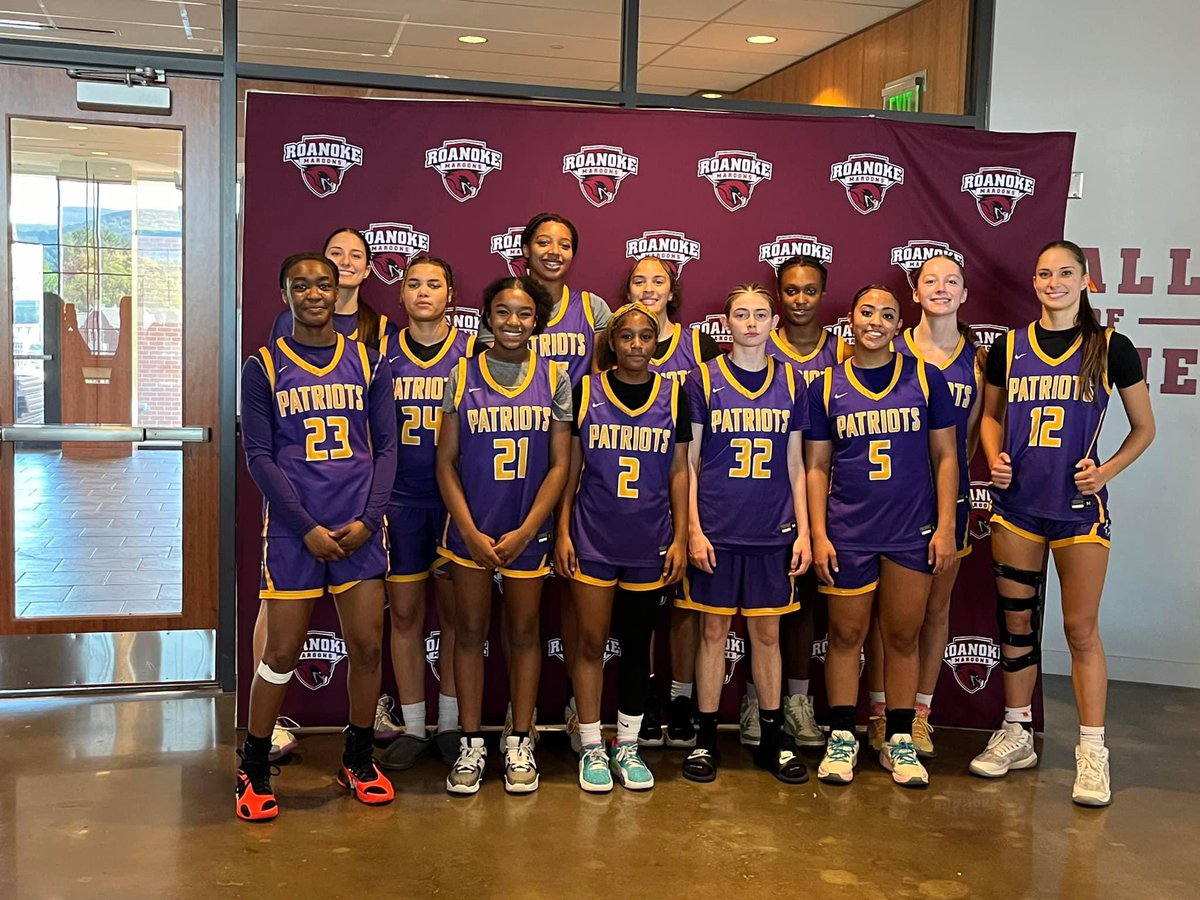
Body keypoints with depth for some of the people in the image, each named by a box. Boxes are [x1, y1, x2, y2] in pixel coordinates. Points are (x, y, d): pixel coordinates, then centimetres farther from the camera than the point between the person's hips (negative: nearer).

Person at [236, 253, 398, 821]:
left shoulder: (368, 364, 8)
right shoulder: (264, 367, 1)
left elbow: (386, 447, 6)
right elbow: (259, 456, -4)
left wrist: (367, 519, -7)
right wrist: (307, 527, -11)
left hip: (359, 528, 3)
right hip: (293, 530, -2)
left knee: (367, 647, 5)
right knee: (282, 652, 1)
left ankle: (358, 761, 25)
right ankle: (253, 771, 18)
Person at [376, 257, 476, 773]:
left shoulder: (471, 353, 2)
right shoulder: (384, 354, 6)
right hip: (400, 502, 1)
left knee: (454, 614, 7)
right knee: (404, 614, 5)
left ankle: (449, 725, 19)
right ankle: (413, 728, 16)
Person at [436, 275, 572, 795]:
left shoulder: (554, 378, 0)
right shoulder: (462, 375, 0)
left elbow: (560, 464, -2)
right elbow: (446, 461, -1)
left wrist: (525, 532, -10)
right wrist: (469, 531, -10)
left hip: (528, 529, 0)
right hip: (470, 528, 0)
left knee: (523, 632, 9)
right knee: (470, 630, 7)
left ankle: (520, 744, 21)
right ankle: (471, 745, 18)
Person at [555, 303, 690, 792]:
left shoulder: (673, 395, 3)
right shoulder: (585, 391, 0)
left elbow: (679, 471, 6)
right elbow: (570, 467, 3)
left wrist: (680, 537, 1)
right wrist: (562, 531, -2)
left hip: (648, 540, 2)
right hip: (593, 537, -1)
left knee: (637, 643, 11)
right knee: (591, 642, 2)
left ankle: (627, 745, 23)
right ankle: (592, 747, 15)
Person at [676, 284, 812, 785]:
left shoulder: (790, 382, 7)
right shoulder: (704, 379, 0)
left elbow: (795, 463, 10)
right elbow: (689, 461, 0)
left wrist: (803, 532, 5)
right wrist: (693, 529, -7)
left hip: (773, 532, 2)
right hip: (717, 530, -2)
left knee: (767, 634, 9)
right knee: (713, 631, 5)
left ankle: (771, 740, 20)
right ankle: (706, 740, 16)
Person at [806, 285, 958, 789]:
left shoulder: (924, 378, 3)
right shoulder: (827, 386, 3)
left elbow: (945, 457, 4)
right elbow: (816, 466, 4)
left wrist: (945, 527, -3)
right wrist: (818, 534, -3)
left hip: (912, 531, 0)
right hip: (848, 533, 0)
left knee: (902, 637, 9)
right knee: (846, 635, 7)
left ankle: (899, 742, 21)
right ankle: (841, 739, 19)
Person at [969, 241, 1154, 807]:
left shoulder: (1111, 349, -1)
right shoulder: (1009, 347, 5)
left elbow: (1144, 428, 6)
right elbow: (991, 415, 17)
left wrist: (1108, 470, -9)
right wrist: (995, 457, -2)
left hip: (1079, 505, -3)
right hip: (1016, 504, 3)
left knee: (1081, 627, -1)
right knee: (1015, 620, 10)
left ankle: (1092, 750, 10)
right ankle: (1016, 734, 24)